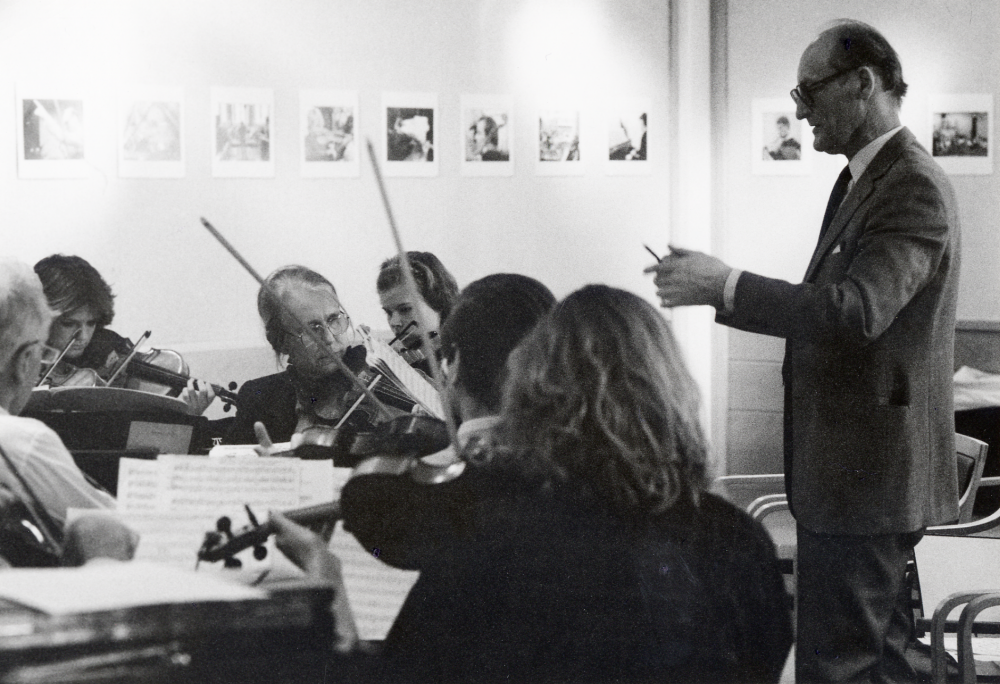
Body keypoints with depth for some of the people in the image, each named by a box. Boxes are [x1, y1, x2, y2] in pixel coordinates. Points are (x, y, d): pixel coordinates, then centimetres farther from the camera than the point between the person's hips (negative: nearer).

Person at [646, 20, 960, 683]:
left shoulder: (915, 188, -18)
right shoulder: (861, 180, 14)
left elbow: (857, 309, -30)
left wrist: (726, 285, -27)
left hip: (865, 476, -10)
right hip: (862, 473, 10)